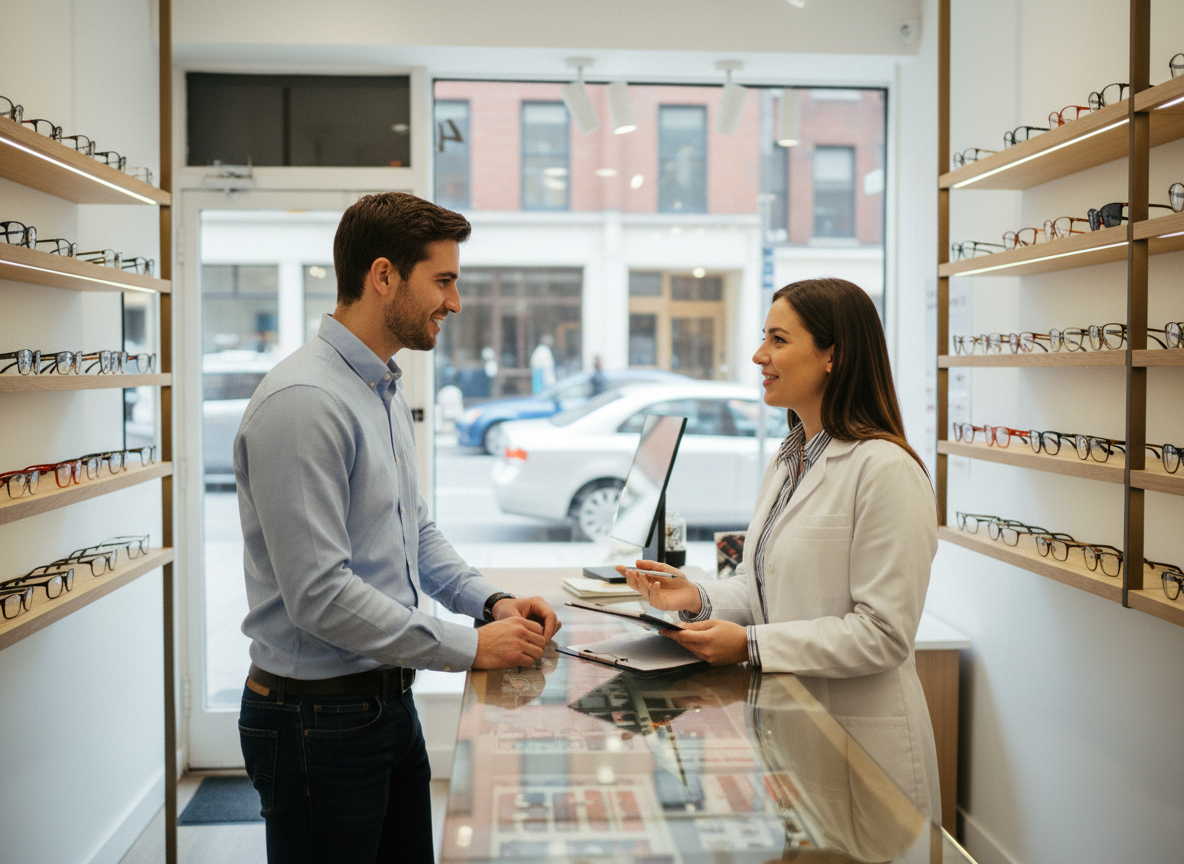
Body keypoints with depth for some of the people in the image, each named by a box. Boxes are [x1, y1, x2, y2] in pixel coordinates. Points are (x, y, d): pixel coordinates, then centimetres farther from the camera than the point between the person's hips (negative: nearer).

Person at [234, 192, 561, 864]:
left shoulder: (387, 391, 10)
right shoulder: (303, 402, -22)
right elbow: (319, 596, -26)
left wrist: (491, 602, 3)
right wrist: (470, 647, -19)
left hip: (390, 701, 9)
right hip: (318, 719, -9)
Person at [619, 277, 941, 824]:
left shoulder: (886, 470, -20)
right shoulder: (787, 460, 10)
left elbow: (883, 634, -22)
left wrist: (750, 645, -25)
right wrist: (699, 600, -5)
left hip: (859, 736, -8)